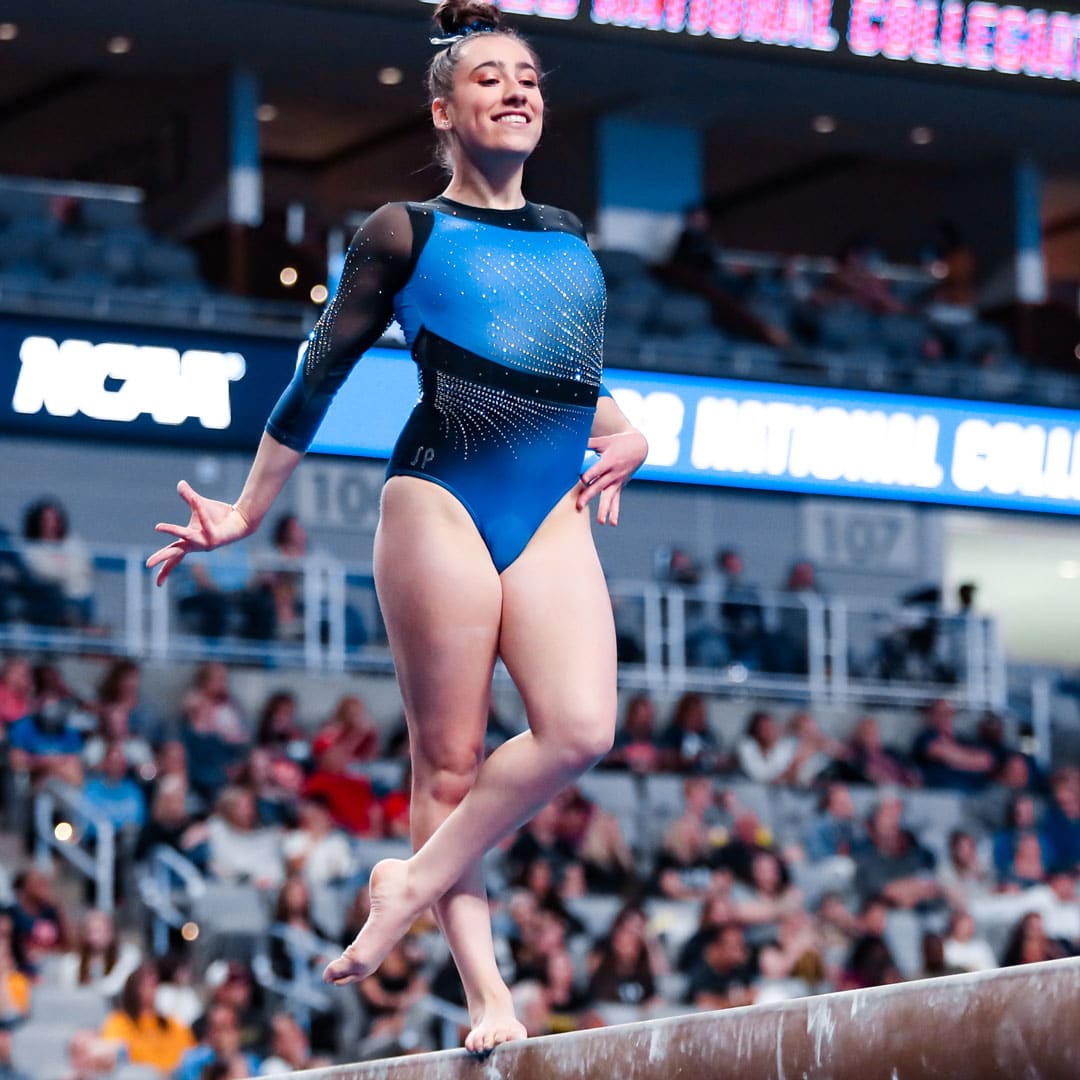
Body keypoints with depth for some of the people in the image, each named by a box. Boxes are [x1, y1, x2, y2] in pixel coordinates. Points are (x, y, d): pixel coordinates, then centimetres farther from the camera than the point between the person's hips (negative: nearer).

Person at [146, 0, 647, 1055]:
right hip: (441, 501, -4)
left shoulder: (569, 238, 21)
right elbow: (319, 377, 11)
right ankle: (485, 989, 0)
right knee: (449, 757, -5)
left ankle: (416, 879, 0)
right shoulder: (405, 233, 8)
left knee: (580, 728, -17)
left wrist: (621, 430, 20)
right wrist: (245, 513, 13)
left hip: (551, 514, 4)